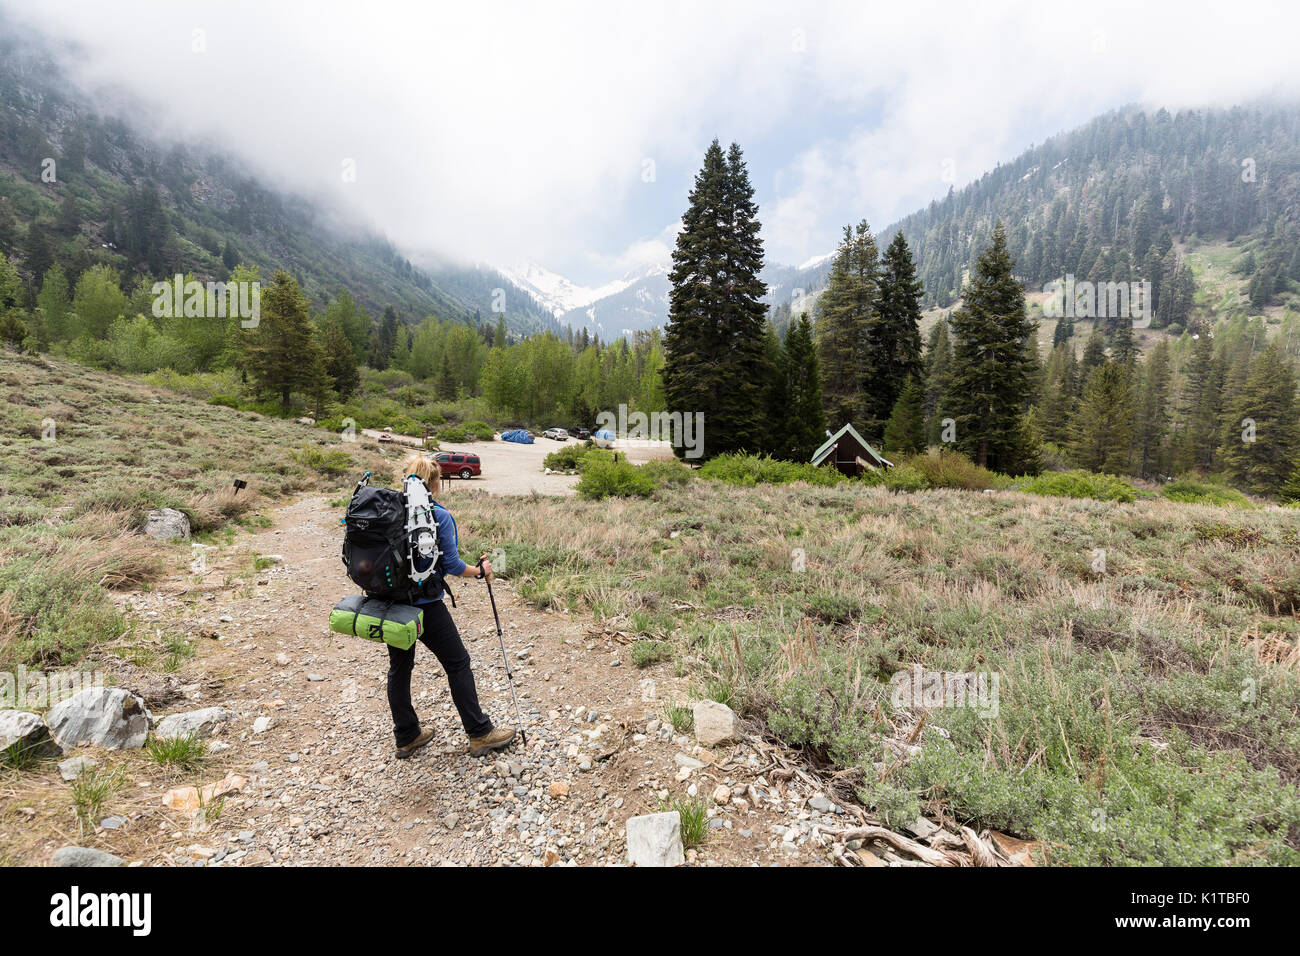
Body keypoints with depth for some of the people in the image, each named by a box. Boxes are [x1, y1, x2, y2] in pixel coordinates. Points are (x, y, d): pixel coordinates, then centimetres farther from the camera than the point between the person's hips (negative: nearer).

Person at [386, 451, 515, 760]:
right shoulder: (439, 516, -16)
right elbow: (452, 566, -12)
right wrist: (480, 570, 4)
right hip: (425, 605, -6)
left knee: (399, 667, 17)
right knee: (458, 664, 7)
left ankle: (406, 737, 30)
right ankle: (480, 734, 16)